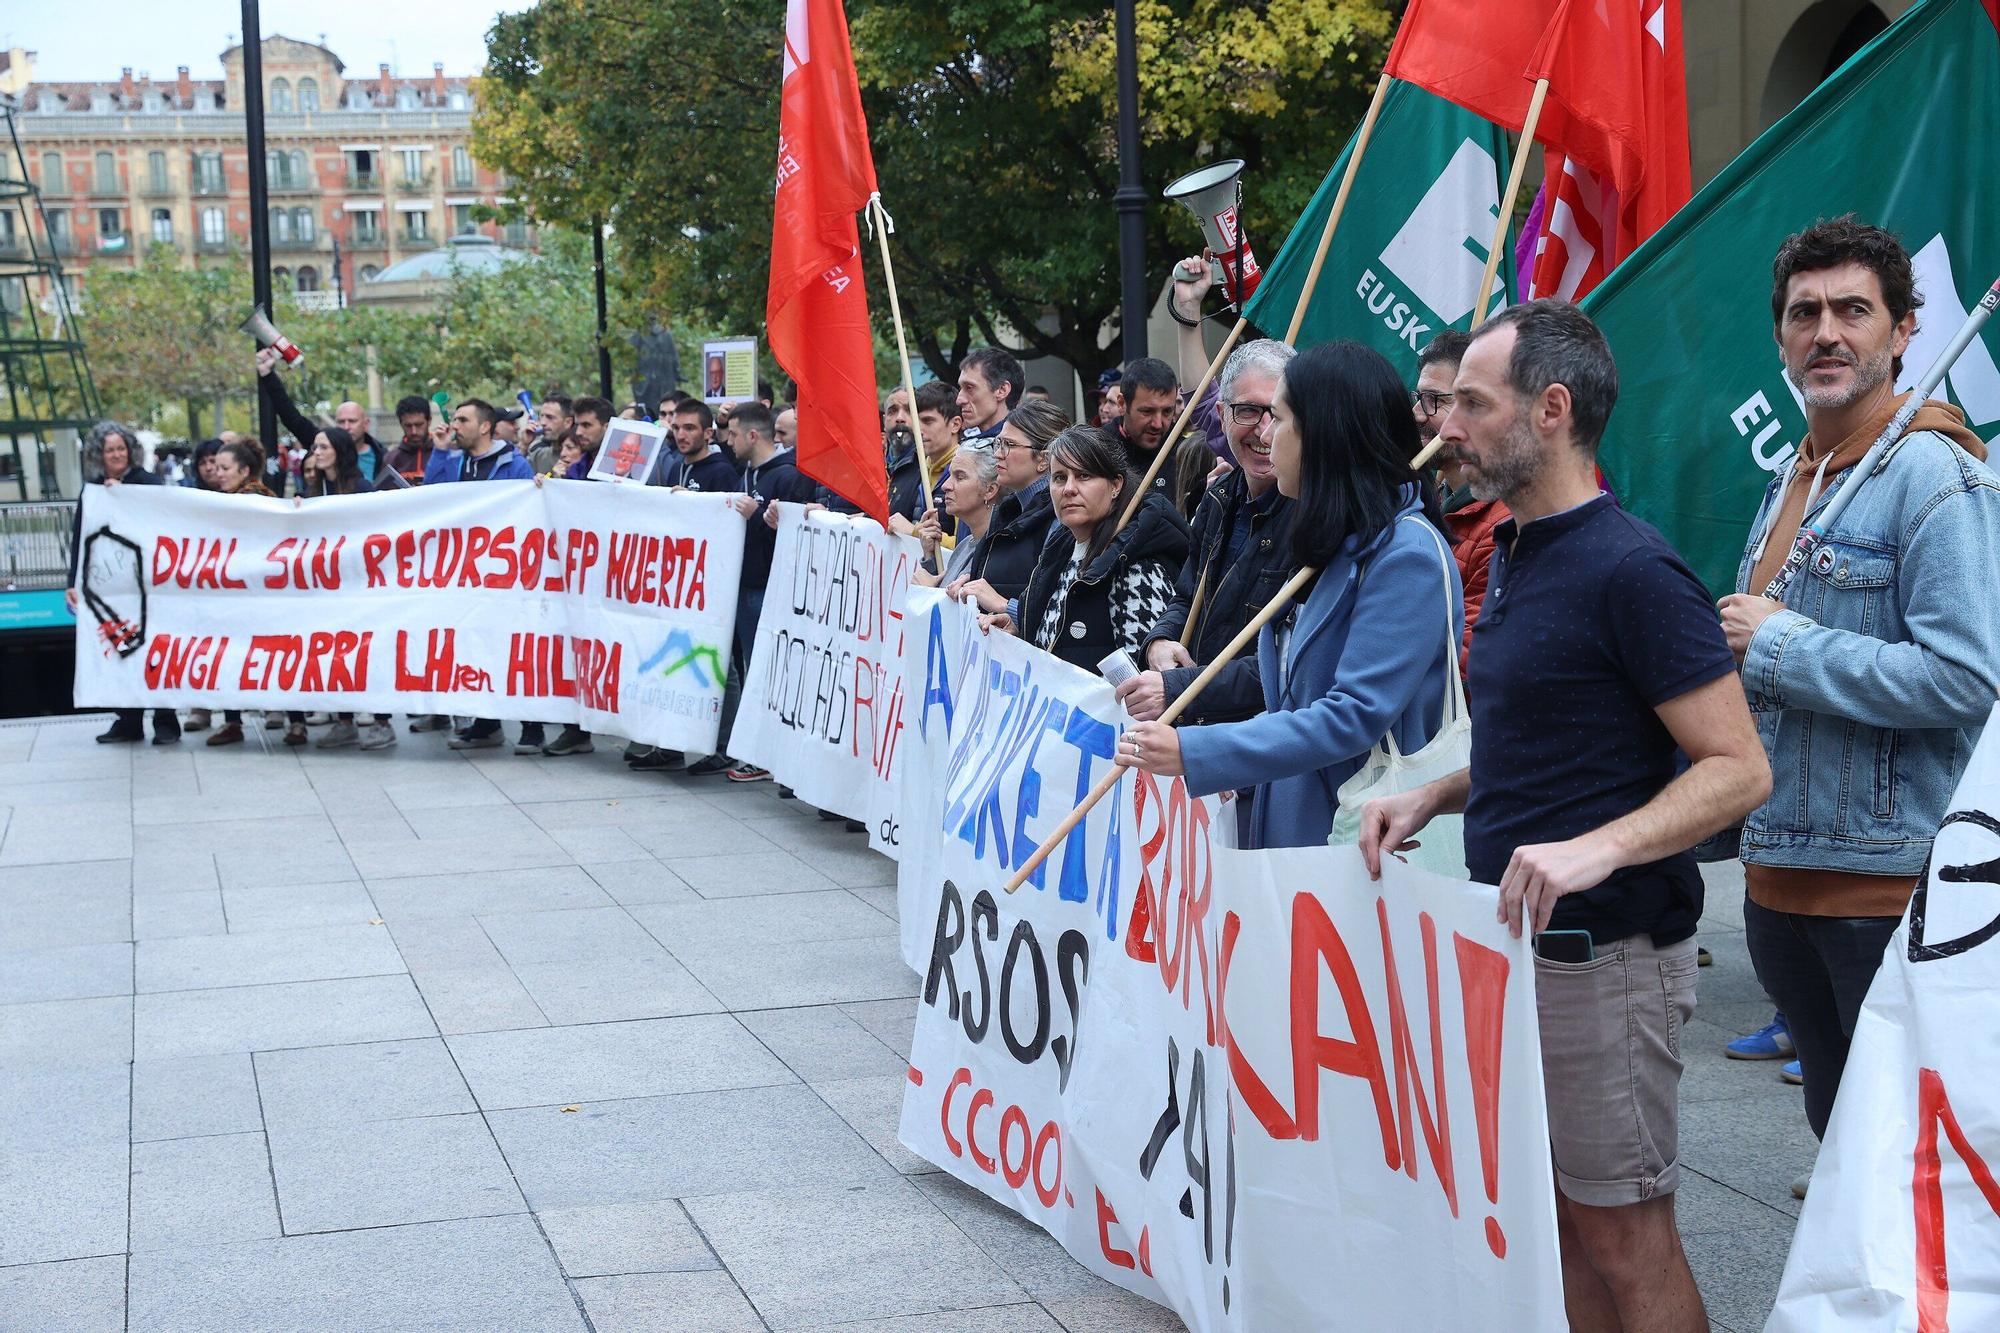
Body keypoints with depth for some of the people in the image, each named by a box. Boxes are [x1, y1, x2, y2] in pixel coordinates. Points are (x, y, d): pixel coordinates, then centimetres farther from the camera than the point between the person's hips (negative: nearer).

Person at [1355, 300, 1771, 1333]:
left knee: (1623, 1237, 0)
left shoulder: (1631, 571, -17)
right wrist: (1434, 798, 9)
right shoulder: (1515, 554, 13)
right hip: (1516, 939, 9)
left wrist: (1598, 847, -32)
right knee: (1553, 1221, 16)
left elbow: (1738, 768, -19)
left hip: (1603, 954, -9)